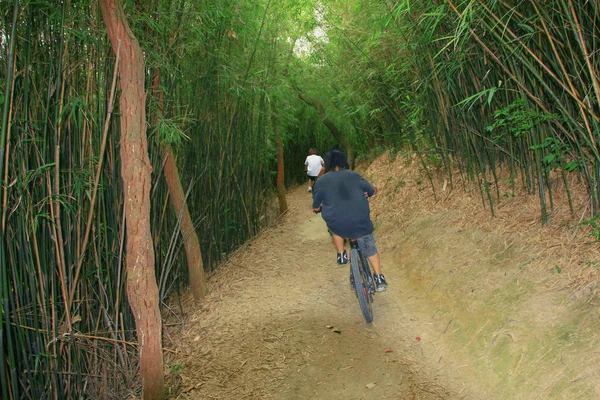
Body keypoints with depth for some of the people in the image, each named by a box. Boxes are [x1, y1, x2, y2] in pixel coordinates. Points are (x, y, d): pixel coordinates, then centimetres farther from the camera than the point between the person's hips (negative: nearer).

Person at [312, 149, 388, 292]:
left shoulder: (321, 182, 4)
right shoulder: (354, 176, 6)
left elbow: (315, 207, 11)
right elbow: (373, 191, 17)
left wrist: (316, 209, 34)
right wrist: (366, 193, 39)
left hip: (337, 224, 0)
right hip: (360, 221, 0)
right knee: (370, 248, 18)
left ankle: (341, 255, 28)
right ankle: (379, 279, 14)